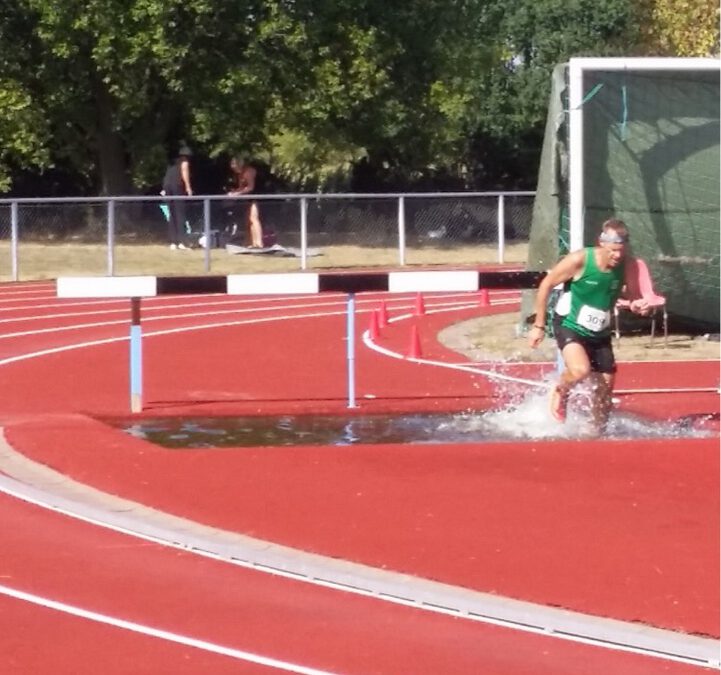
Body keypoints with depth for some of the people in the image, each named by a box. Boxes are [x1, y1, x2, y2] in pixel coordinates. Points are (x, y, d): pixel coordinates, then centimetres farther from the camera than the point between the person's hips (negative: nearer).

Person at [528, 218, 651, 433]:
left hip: (600, 334, 5)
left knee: (605, 390, 7)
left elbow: (634, 295, 4)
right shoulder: (580, 260, -22)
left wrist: (639, 305, -22)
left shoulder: (625, 266, -10)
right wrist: (539, 325, -9)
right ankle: (560, 391, 2)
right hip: (569, 327, -5)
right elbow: (546, 285, -11)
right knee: (581, 370, -31)